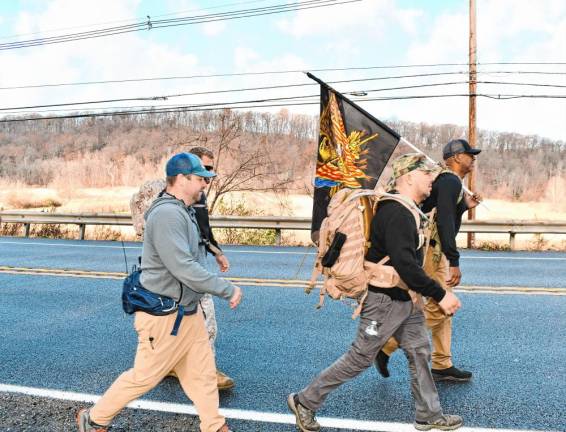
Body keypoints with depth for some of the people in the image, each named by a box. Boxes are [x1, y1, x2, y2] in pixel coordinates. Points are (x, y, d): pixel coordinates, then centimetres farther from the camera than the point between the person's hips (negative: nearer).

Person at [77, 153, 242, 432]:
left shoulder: (182, 211, 9)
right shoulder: (167, 214, -24)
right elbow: (184, 269, -29)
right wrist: (228, 290, -22)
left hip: (189, 311, 9)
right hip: (164, 317, -9)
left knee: (203, 374, 14)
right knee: (144, 376, 8)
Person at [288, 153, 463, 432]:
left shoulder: (405, 210, 11)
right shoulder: (397, 214, -23)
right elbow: (406, 265, -30)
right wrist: (440, 295, -26)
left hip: (405, 300, 10)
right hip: (384, 301, -10)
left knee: (420, 353, 15)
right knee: (359, 359, 1)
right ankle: (304, 401, 15)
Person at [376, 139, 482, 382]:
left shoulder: (447, 180, 19)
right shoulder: (450, 180, -13)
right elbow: (444, 222, -23)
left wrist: (465, 205, 17)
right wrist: (455, 262, -25)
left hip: (435, 251, 11)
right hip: (431, 251, -11)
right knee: (436, 309, -8)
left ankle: (442, 366, 21)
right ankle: (385, 347, 0)